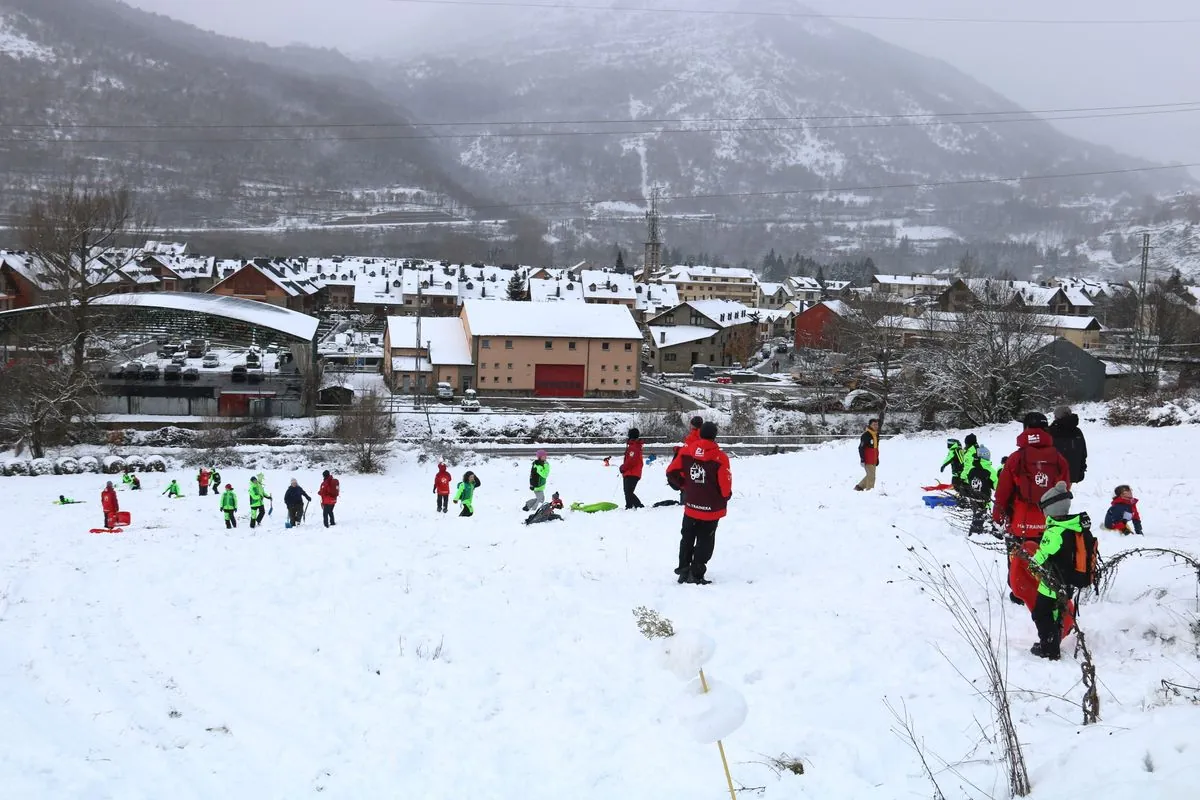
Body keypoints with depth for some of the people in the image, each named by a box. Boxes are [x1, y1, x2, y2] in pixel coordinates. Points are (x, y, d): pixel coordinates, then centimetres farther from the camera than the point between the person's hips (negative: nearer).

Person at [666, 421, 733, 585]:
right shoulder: (720, 457, -18)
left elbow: (671, 471, -2)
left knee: (687, 539, 21)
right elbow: (725, 485, -17)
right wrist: (725, 497, 5)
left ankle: (683, 569, 25)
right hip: (711, 509, -3)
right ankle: (696, 575, 7)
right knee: (705, 542, 8)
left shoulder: (686, 452, -6)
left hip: (691, 506, 4)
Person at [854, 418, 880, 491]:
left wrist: (877, 459, 22)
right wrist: (862, 460, -20)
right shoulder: (866, 435, -15)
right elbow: (861, 448, -17)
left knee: (870, 476, 16)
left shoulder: (876, 434, 13)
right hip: (867, 461, -9)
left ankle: (859, 486, 29)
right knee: (871, 476, -9)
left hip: (873, 460, 9)